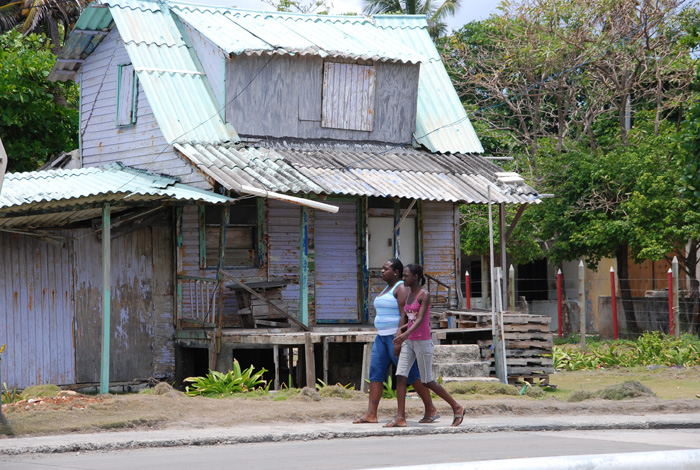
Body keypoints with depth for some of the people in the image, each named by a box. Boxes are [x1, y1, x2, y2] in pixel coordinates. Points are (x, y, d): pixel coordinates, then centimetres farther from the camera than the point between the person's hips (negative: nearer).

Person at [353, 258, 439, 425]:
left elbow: (405, 315, -20)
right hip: (383, 336, 10)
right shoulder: (387, 289, 18)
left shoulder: (401, 288, -12)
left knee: (411, 375, -5)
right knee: (375, 372, 0)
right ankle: (371, 414, -3)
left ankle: (431, 410, 5)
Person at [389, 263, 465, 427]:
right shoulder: (409, 295, 13)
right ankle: (400, 417, -7)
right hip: (408, 342, 8)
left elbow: (420, 319, -22)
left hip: (423, 342, -8)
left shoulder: (425, 295, -11)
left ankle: (457, 407, 14)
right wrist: (401, 329, 4)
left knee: (428, 381, -1)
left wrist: (406, 333, -37)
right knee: (400, 376, -6)